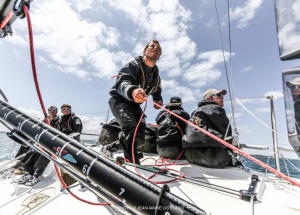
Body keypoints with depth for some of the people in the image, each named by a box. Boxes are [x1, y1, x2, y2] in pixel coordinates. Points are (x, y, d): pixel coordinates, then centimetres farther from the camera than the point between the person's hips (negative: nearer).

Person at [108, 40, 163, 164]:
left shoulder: (156, 74, 4)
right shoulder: (134, 65, -17)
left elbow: (157, 91, 16)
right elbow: (121, 82, -35)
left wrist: (158, 101, -9)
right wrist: (132, 90, -59)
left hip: (134, 103, 7)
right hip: (119, 99, -6)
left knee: (140, 135, -1)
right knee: (130, 125, -31)